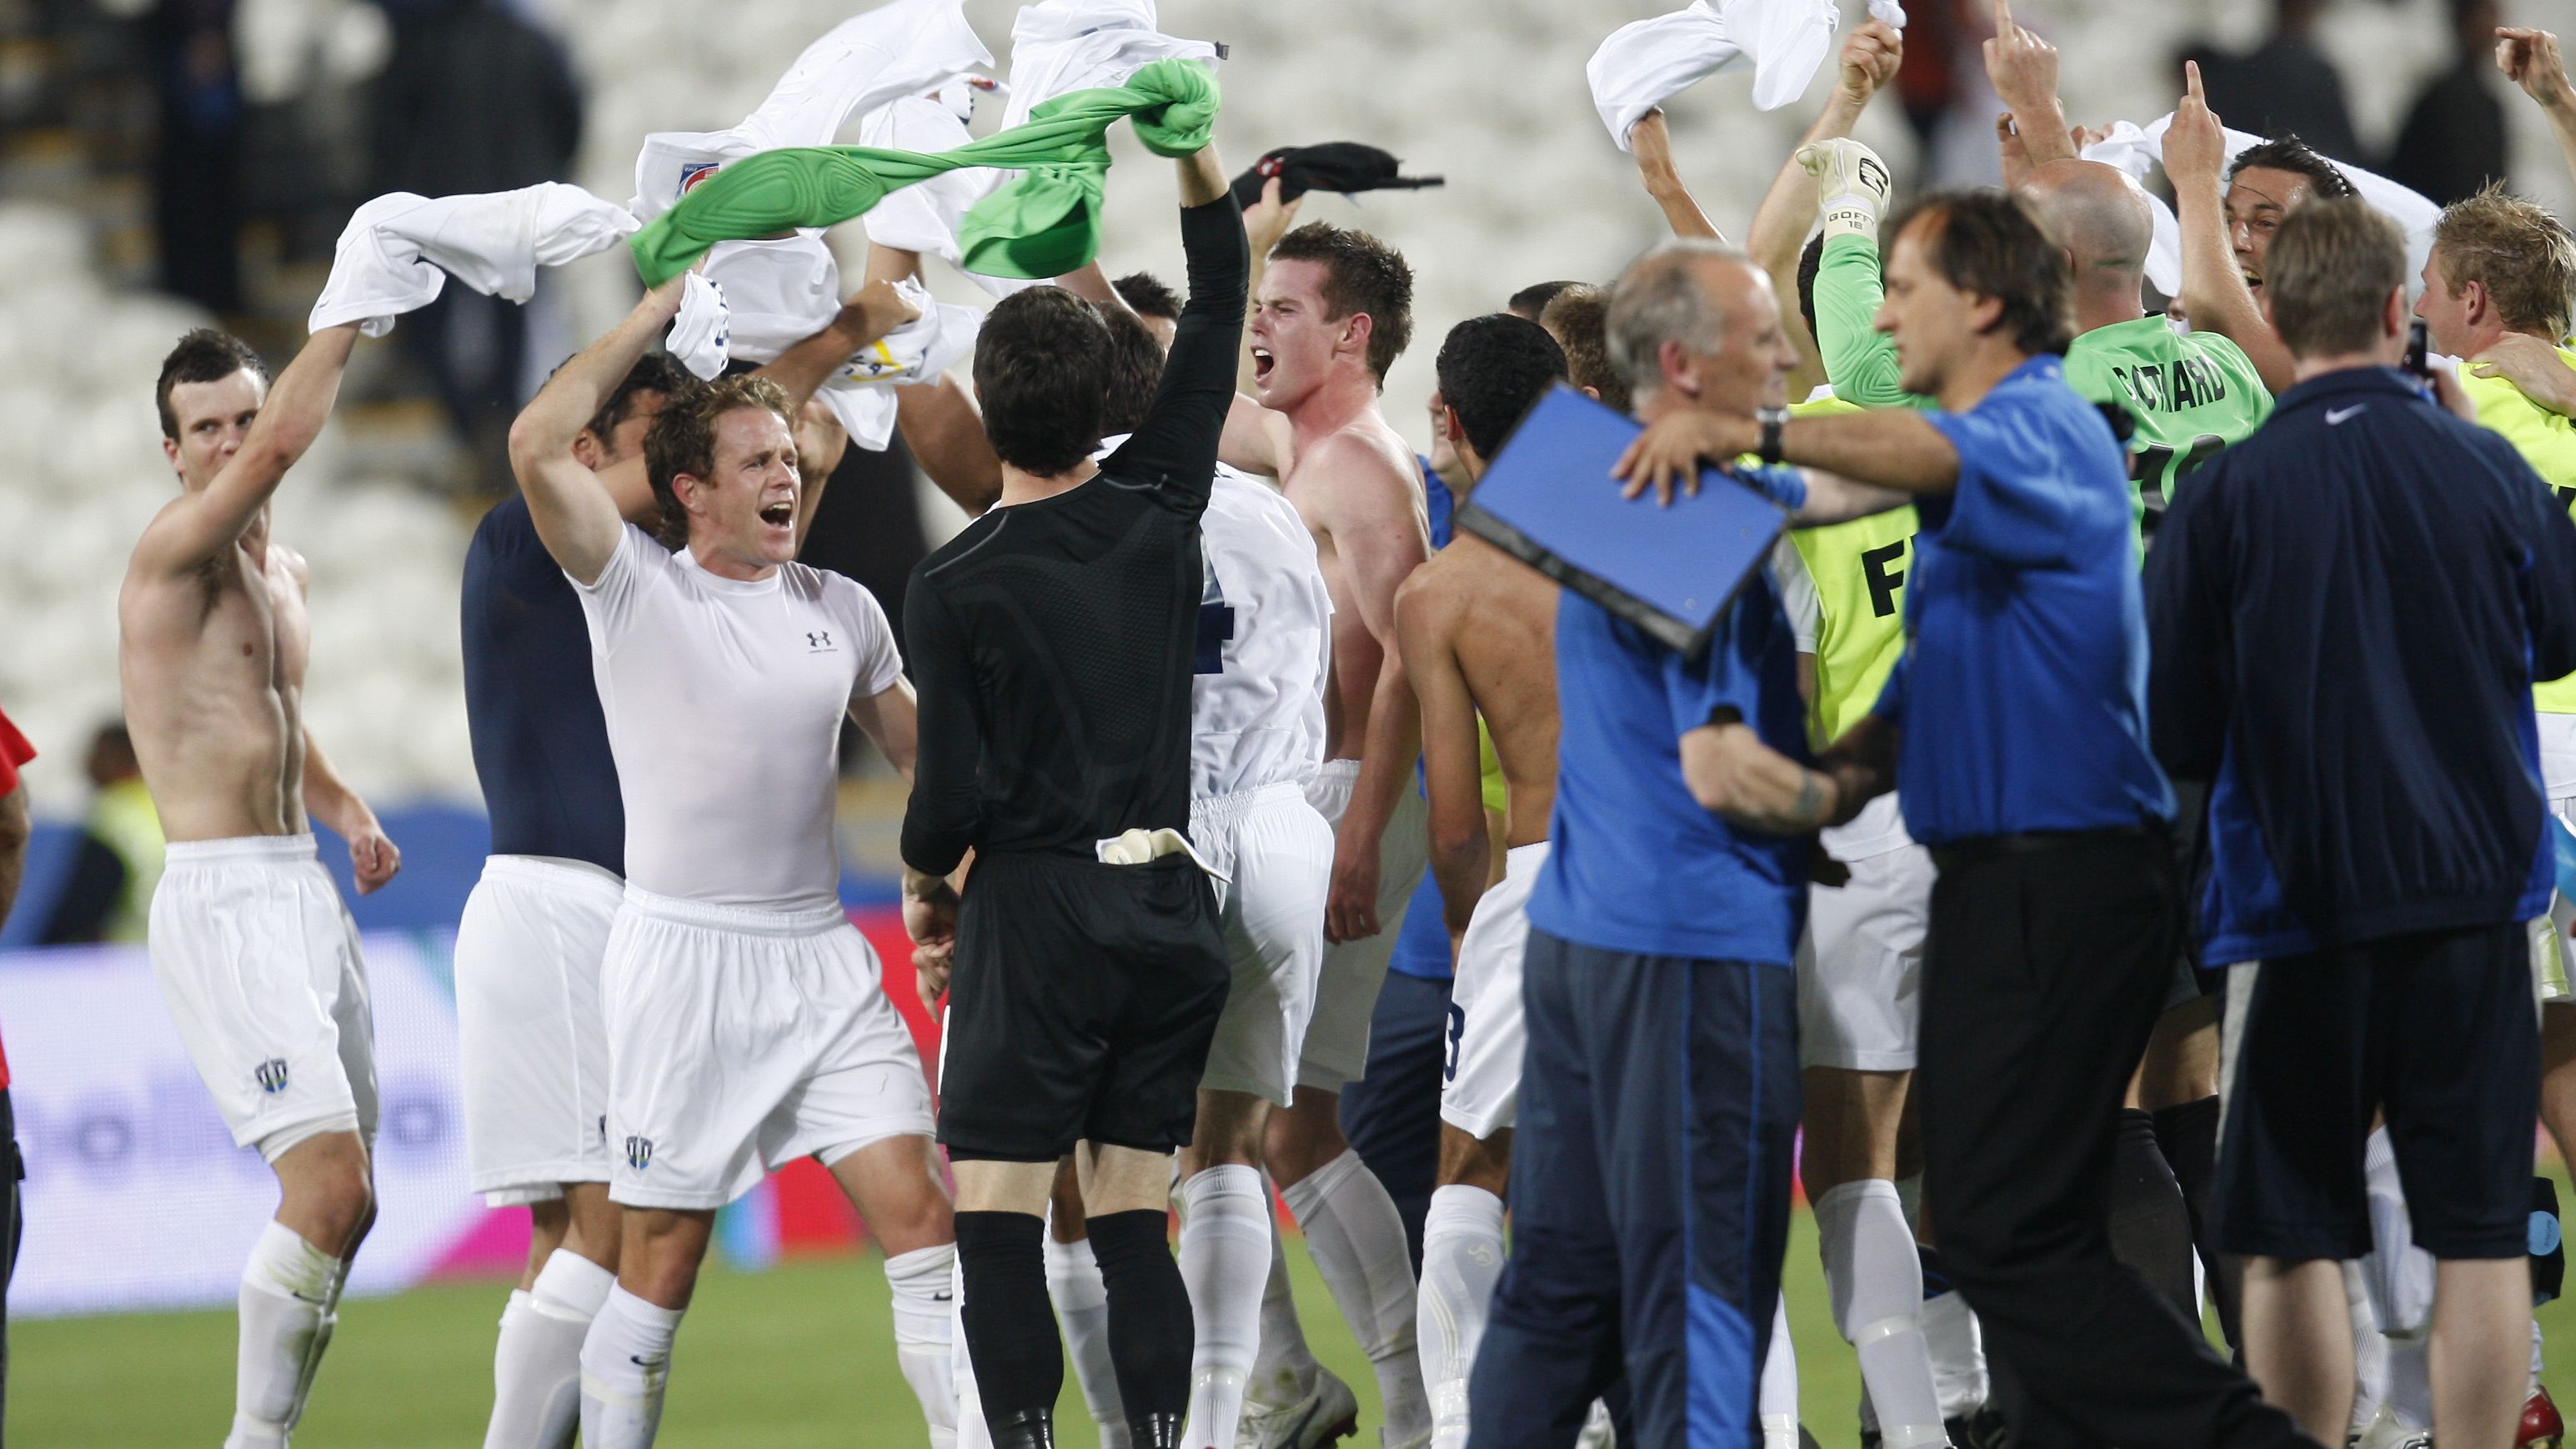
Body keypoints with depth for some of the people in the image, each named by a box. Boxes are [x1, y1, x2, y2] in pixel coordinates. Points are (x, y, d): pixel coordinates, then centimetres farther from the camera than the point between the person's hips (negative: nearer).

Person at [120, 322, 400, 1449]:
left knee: (338, 1202, 10)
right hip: (222, 902, -9)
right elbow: (284, 445, -28)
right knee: (332, 1194, -19)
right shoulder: (177, 551, -11)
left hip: (307, 892, 9)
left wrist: (345, 809, 13)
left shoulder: (282, 569, 17)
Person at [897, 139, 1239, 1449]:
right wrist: (1195, 156, 23)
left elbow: (953, 794, -10)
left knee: (996, 1221, -2)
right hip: (1168, 908, 5)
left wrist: (922, 884, 11)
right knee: (1132, 1218, 7)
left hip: (1037, 911, -5)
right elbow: (1216, 323, 16)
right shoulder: (1158, 515, 2)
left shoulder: (954, 589, -10)